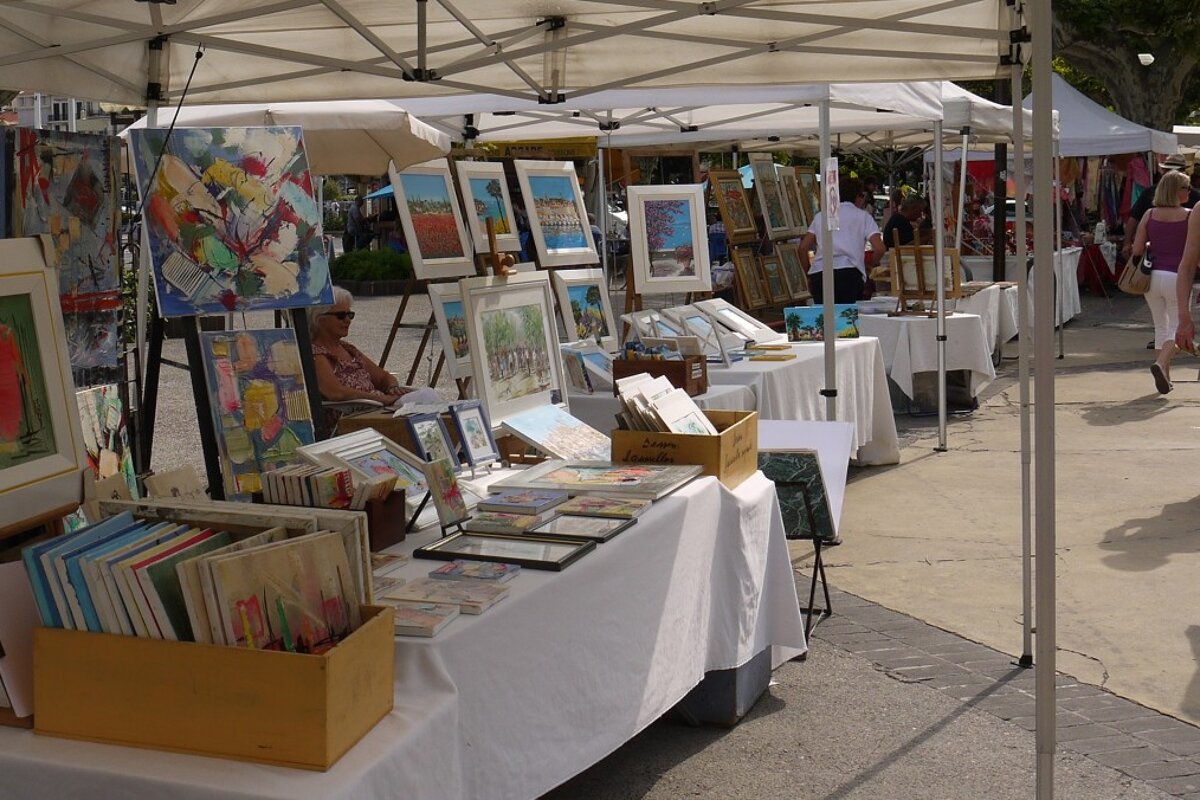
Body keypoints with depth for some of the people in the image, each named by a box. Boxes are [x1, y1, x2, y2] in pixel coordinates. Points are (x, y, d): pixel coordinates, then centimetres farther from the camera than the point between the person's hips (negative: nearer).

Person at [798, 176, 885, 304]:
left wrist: (809, 274, 23)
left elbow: (803, 247, 14)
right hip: (849, 273, -3)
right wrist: (869, 264, 22)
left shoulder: (820, 216, 23)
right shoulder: (863, 216, 15)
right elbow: (879, 248, 3)